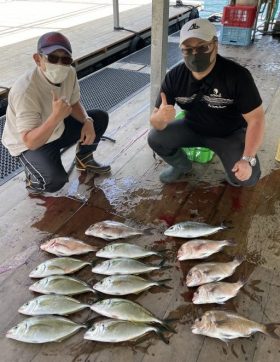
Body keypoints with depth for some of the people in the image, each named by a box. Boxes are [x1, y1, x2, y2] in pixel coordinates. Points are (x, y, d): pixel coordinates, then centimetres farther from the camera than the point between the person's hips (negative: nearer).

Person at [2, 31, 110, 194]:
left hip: (57, 130, 7)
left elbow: (74, 103, 2)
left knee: (100, 118, 2)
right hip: (29, 144, -7)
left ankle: (84, 159, 23)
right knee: (55, 180, -31)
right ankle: (34, 180, 6)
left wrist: (87, 121, -19)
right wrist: (56, 116, -51)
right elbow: (30, 142, -38)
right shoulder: (25, 90, -36)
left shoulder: (69, 73, -15)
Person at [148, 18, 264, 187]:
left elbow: (256, 118, -23)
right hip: (193, 128, 3)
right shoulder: (174, 77, -18)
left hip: (230, 133, -3)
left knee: (247, 177, -24)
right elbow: (156, 122, -16)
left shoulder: (237, 75, -28)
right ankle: (182, 166, 13)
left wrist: (248, 159, -32)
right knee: (155, 138, -17)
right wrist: (161, 117, -42)